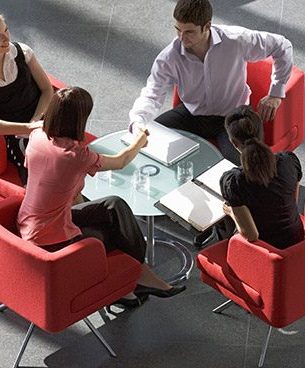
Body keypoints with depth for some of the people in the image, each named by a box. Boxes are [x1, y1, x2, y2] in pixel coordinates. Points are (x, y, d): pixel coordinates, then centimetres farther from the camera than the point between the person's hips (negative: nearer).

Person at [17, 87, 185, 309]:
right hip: (51, 241, -7)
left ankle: (139, 272, 20)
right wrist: (140, 141, 15)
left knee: (115, 206, 12)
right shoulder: (77, 156, -26)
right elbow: (120, 162, -7)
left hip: (27, 225, 7)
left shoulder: (37, 138, -9)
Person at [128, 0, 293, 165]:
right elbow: (151, 95, -22)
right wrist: (137, 122, -45)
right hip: (191, 113, 3)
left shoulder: (236, 40, -22)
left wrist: (275, 93, -8)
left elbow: (282, 46, -9)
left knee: (243, 164, -32)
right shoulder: (168, 58, -18)